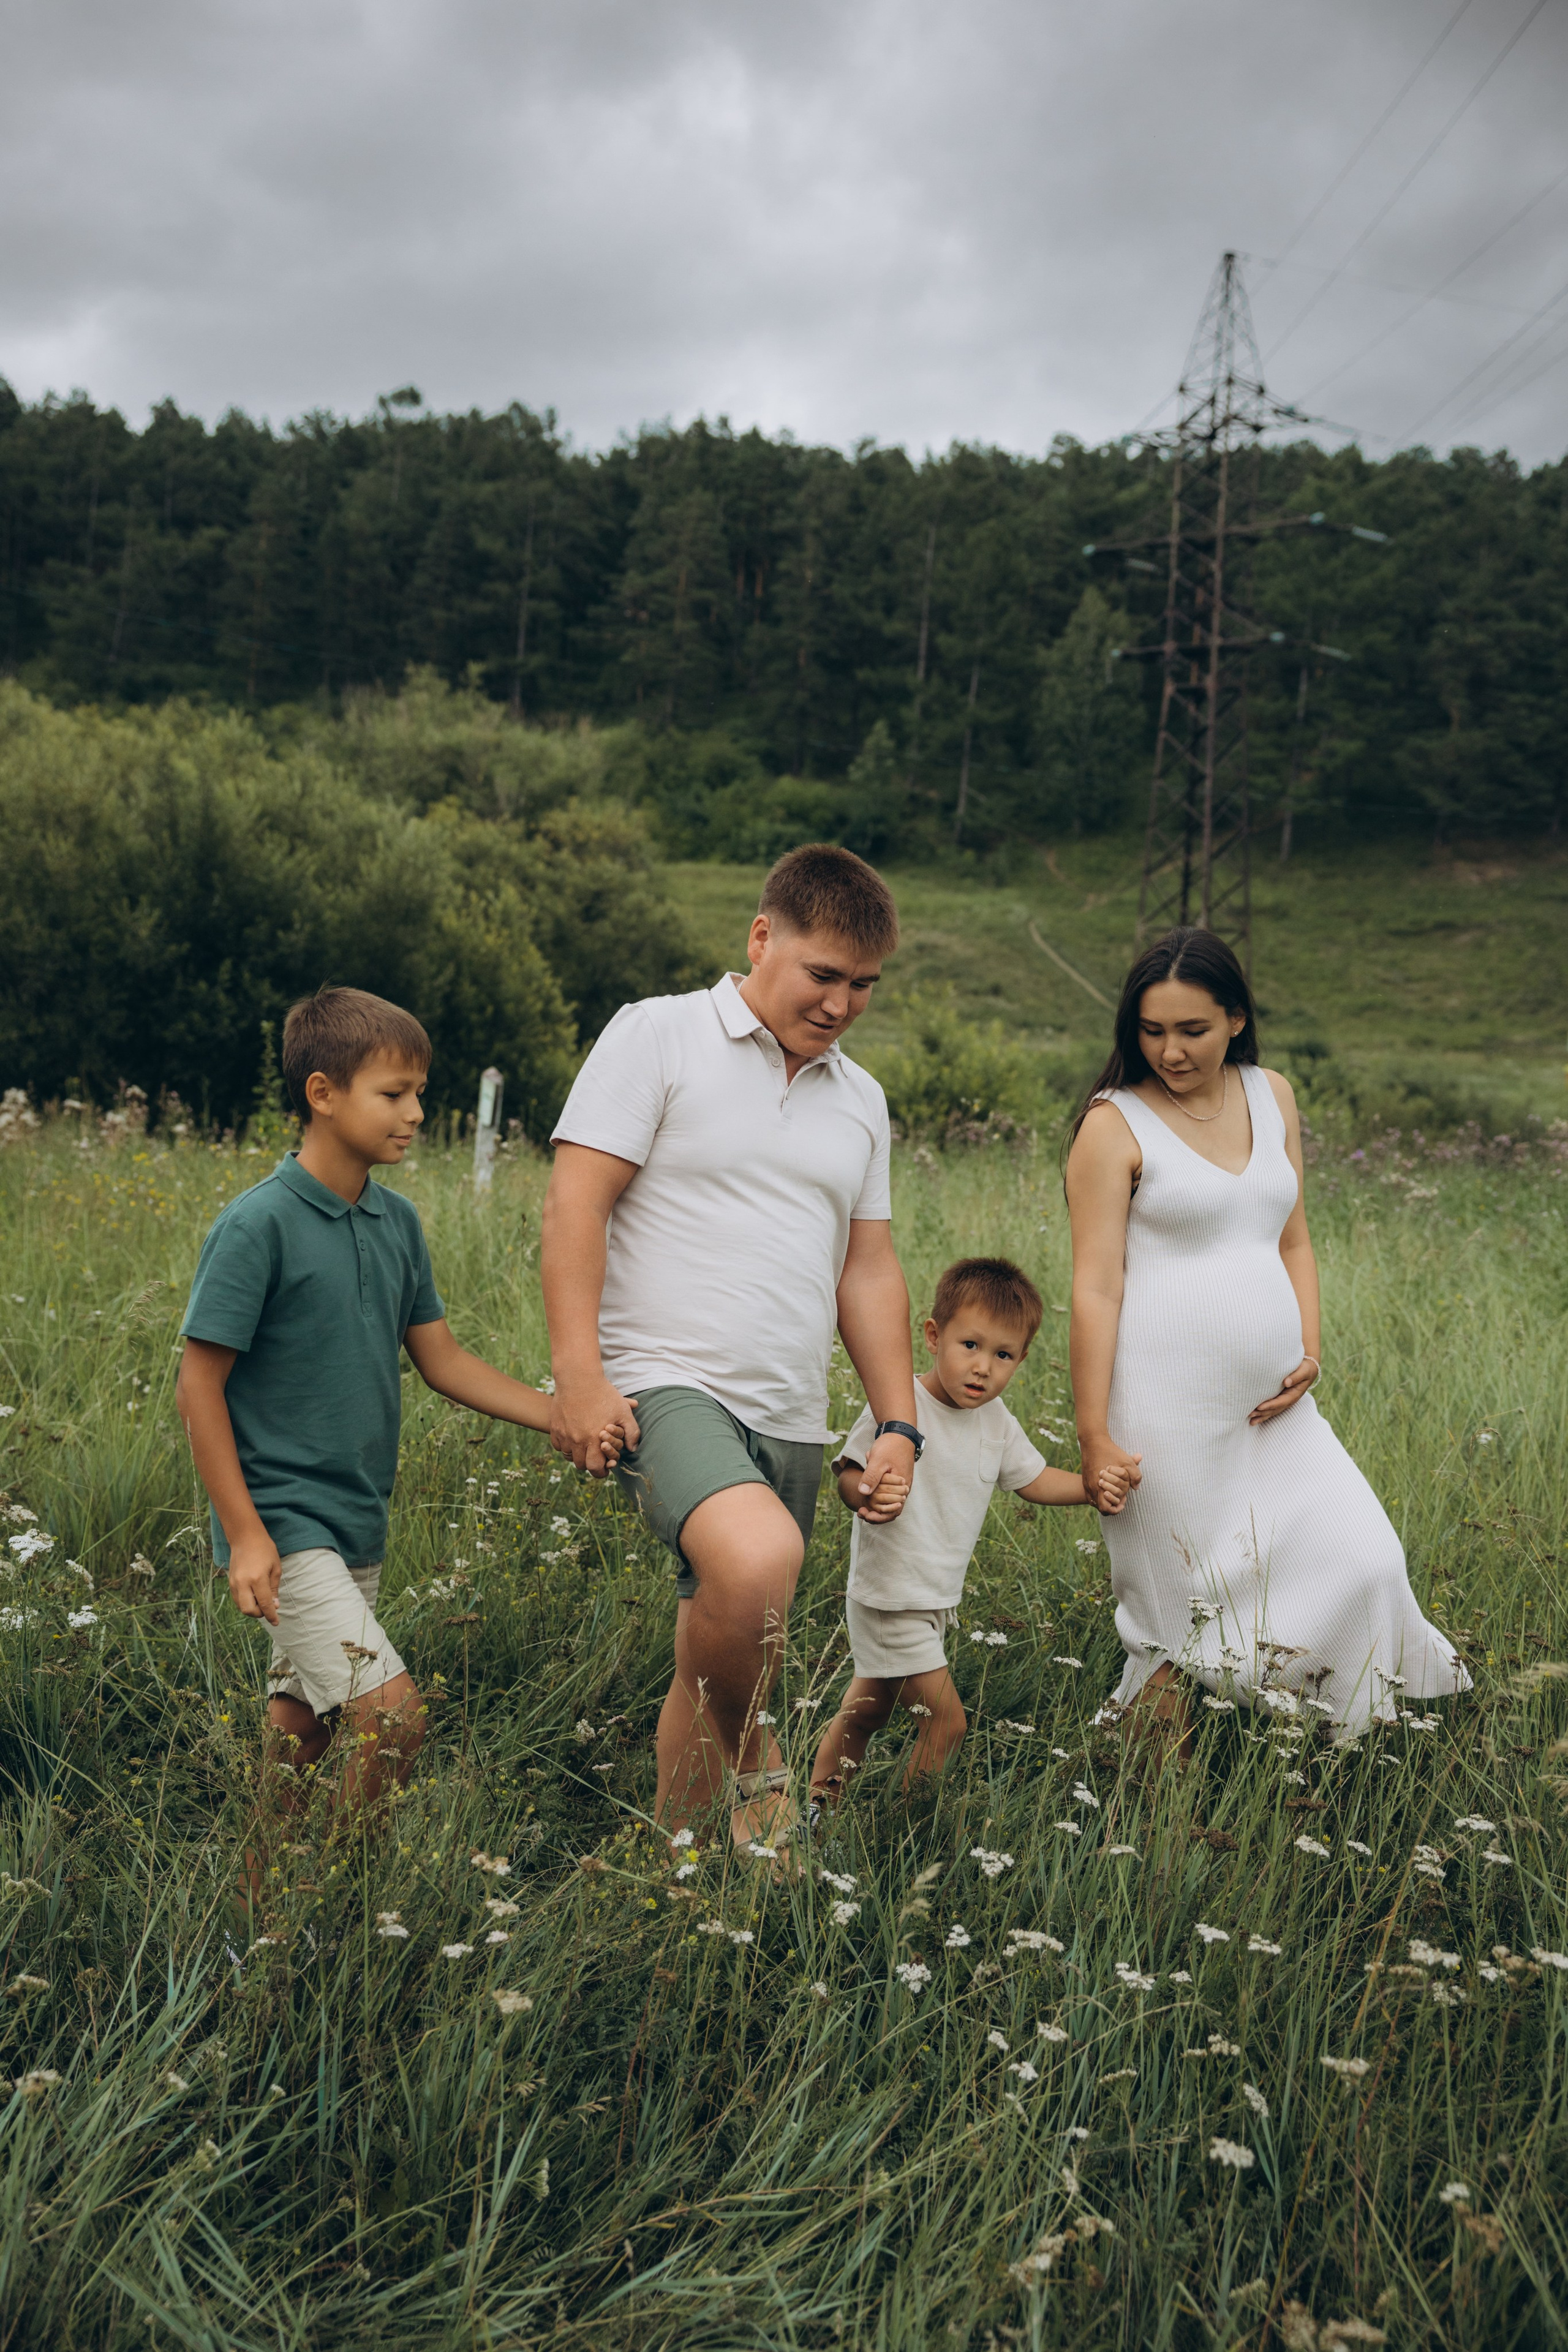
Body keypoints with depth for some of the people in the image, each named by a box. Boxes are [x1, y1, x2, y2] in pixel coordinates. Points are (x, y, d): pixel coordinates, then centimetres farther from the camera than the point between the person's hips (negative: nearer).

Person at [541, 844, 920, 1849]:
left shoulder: (861, 1099, 17)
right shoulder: (659, 1037, -2)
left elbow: (868, 1271, 21)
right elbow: (575, 1205, -7)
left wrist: (900, 1424, 13)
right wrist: (579, 1374, -16)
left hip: (791, 1421, 7)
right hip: (667, 1387, -6)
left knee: (725, 1668, 10)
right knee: (757, 1560, -33)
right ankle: (756, 1763, -8)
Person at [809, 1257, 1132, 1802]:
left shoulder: (995, 1421, 2)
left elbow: (1032, 1478, 13)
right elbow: (849, 1472, -18)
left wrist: (1092, 1487, -4)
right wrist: (869, 1497, -41)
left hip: (936, 1602, 8)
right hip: (890, 1599, -8)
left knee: (865, 1711, 21)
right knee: (947, 1723, -8)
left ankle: (820, 1800, 36)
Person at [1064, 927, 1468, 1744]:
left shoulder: (1270, 1096, 11)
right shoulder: (1116, 1124, -7)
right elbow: (1096, 1287, -10)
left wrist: (1310, 1352, 2)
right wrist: (1094, 1438, -13)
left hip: (1269, 1400, 6)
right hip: (1167, 1406, -6)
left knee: (1361, 1560, 1)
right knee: (1178, 1613, 0)